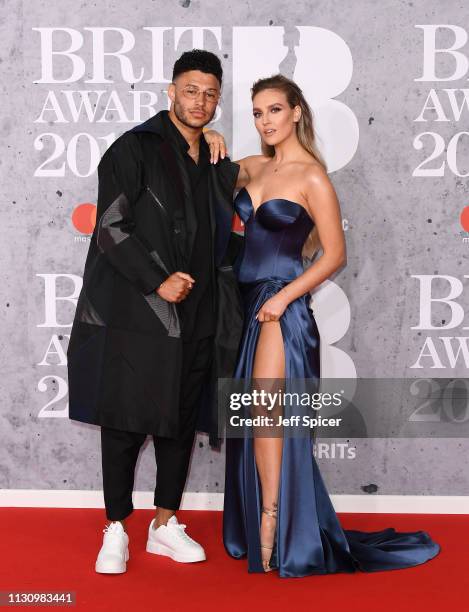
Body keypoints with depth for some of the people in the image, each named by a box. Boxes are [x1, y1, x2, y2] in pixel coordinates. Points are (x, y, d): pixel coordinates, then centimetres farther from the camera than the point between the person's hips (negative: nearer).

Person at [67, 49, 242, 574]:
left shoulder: (216, 165, 13)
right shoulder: (134, 149, -4)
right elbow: (111, 227, -11)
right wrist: (157, 281, -17)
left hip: (195, 318, 6)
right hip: (135, 314, -6)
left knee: (182, 423, 11)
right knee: (126, 424, 0)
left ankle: (165, 526, 25)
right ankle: (116, 531, 15)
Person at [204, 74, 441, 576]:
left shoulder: (312, 176, -8)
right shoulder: (253, 167, 11)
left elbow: (335, 254, -9)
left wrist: (284, 296, -16)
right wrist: (212, 142, 8)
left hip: (282, 306, -6)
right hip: (246, 299, 7)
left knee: (266, 412, -8)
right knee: (251, 417, 9)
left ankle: (272, 534, 1)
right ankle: (250, 526, 19)